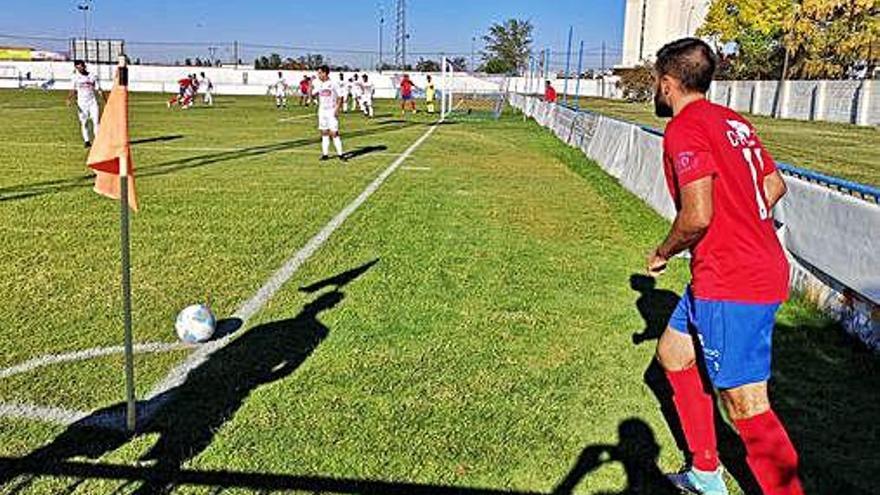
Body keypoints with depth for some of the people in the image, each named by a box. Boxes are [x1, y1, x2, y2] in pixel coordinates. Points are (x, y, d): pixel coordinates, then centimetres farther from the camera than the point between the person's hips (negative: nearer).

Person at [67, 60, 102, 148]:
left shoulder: (93, 76, 6)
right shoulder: (75, 78, 4)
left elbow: (97, 90, 8)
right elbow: (73, 90, -2)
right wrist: (69, 99, -19)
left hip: (93, 102, 0)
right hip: (82, 103, 0)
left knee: (96, 121, -7)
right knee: (83, 122, 1)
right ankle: (87, 141, 7)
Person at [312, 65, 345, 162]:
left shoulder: (333, 84, -6)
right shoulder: (318, 85, 8)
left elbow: (339, 98, -4)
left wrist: (337, 109, -14)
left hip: (332, 112, -5)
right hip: (322, 112, 5)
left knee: (334, 133, -7)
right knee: (324, 133, 6)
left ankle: (340, 154, -2)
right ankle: (325, 154, 11)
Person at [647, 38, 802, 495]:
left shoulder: (684, 128, -15)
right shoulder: (734, 121, 13)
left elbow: (697, 216, -24)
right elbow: (775, 185, 19)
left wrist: (662, 253, -6)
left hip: (731, 285, -10)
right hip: (762, 266, 10)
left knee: (746, 407, -5)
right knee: (672, 351, 21)